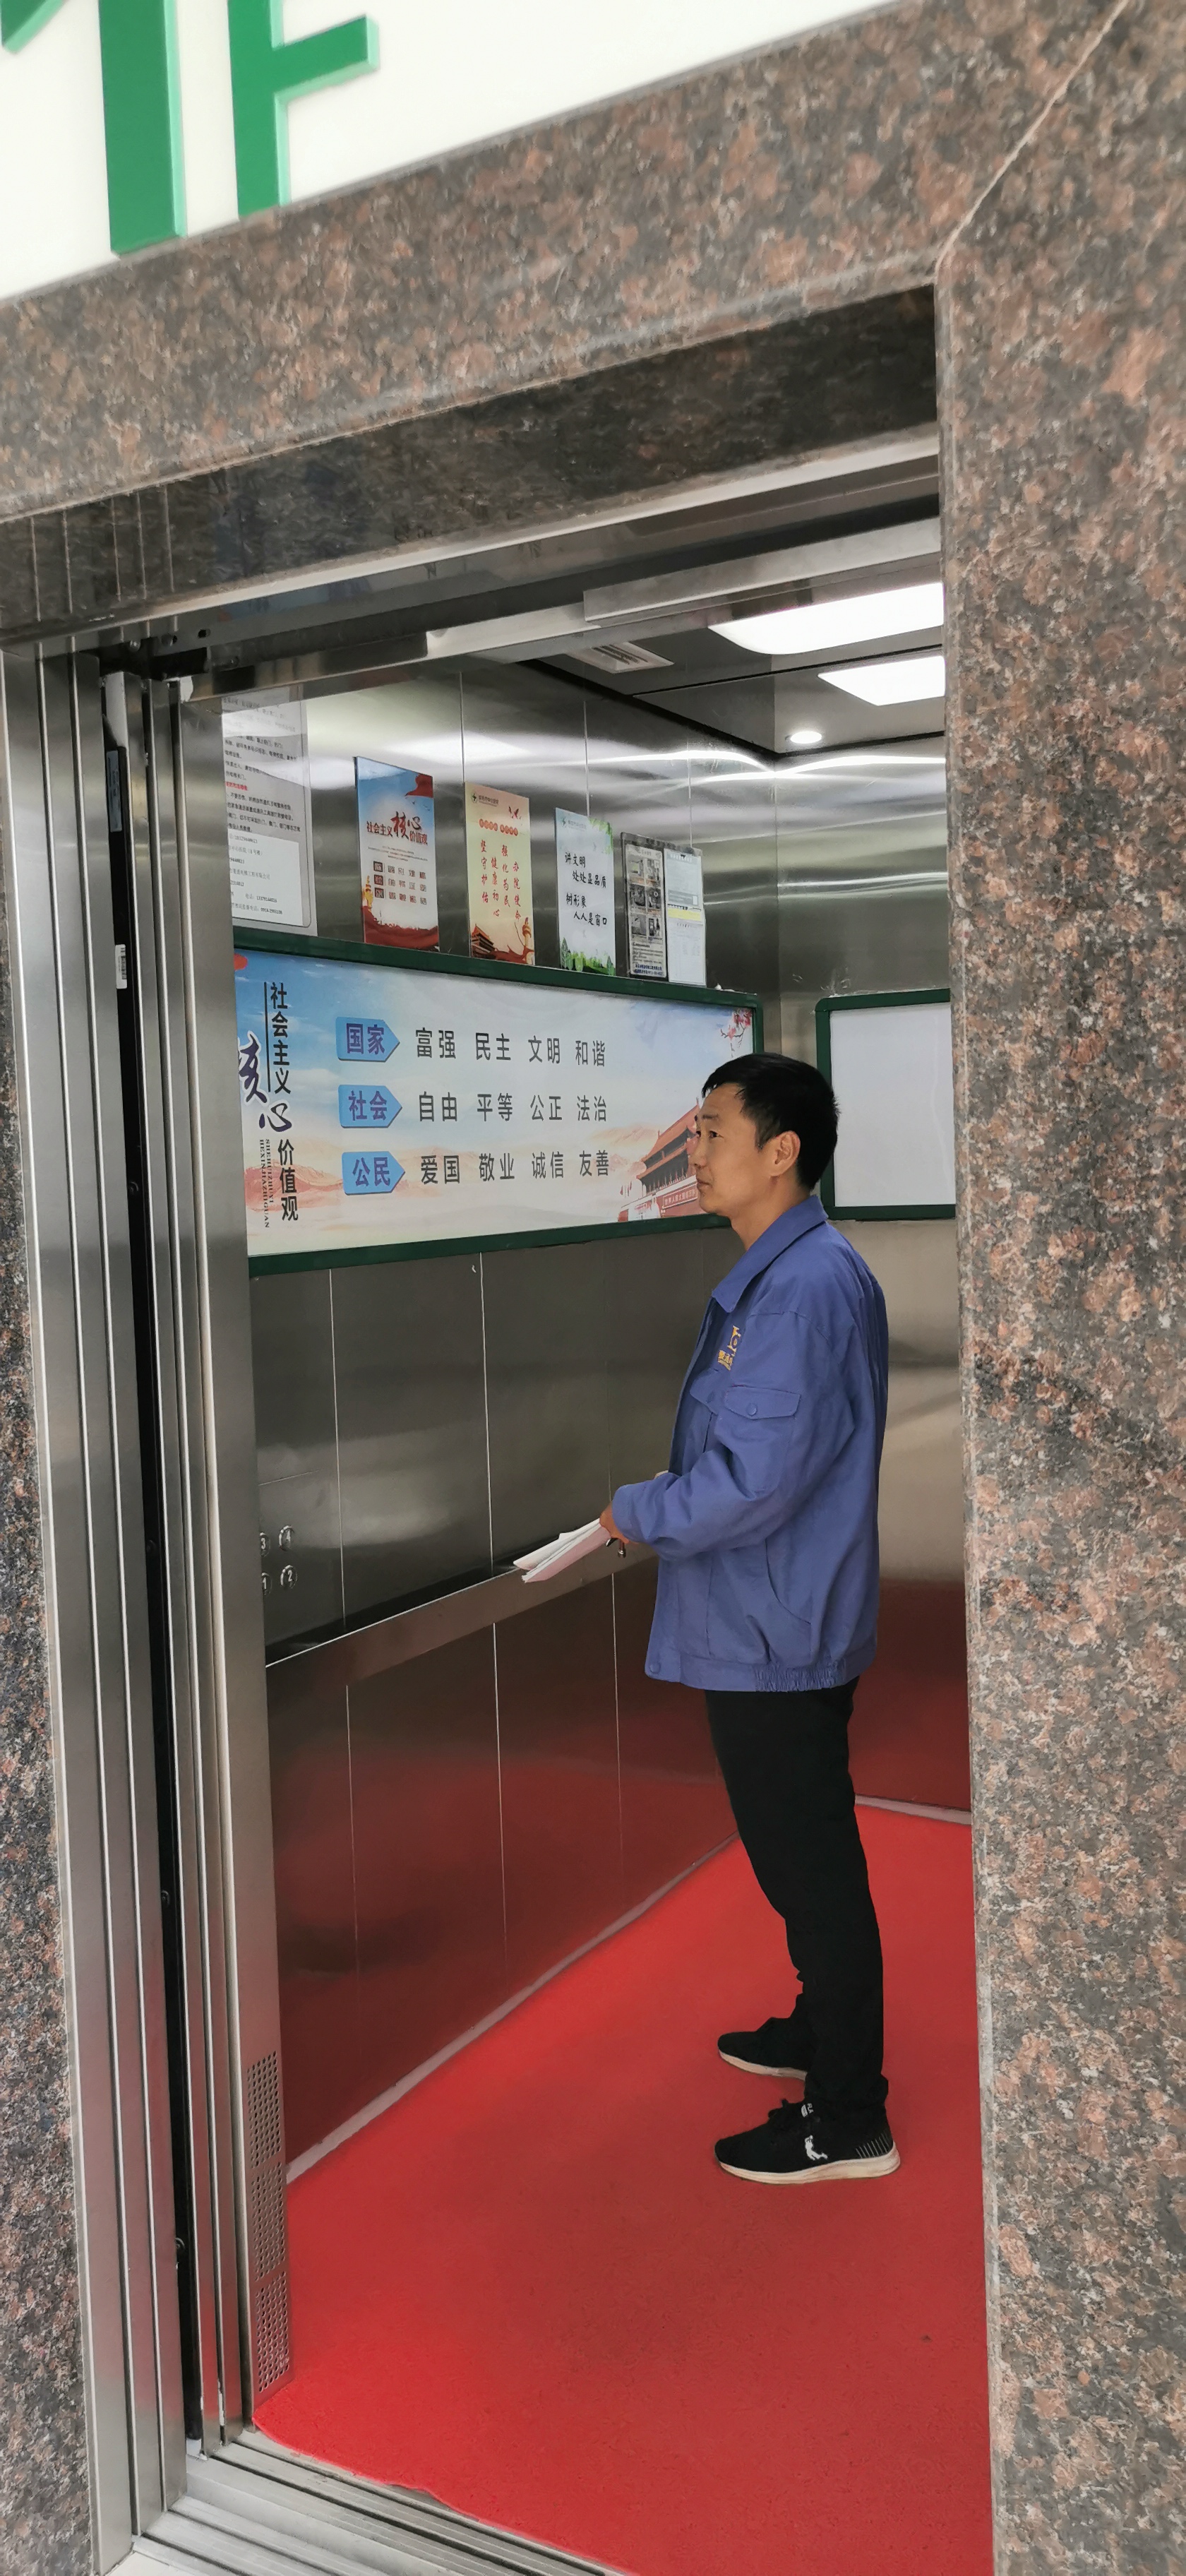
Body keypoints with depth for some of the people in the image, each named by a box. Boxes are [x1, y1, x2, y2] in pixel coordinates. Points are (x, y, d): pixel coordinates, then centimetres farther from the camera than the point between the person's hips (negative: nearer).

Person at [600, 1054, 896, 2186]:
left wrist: (636, 1512, -13)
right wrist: (660, 1507, 9)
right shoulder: (778, 1273, 10)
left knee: (809, 1862, 3)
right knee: (802, 1852, 24)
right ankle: (826, 2031, 42)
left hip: (777, 1634, -10)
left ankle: (846, 2121, 18)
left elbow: (756, 1480, -28)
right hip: (773, 1625, 10)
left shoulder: (807, 1287, -24)